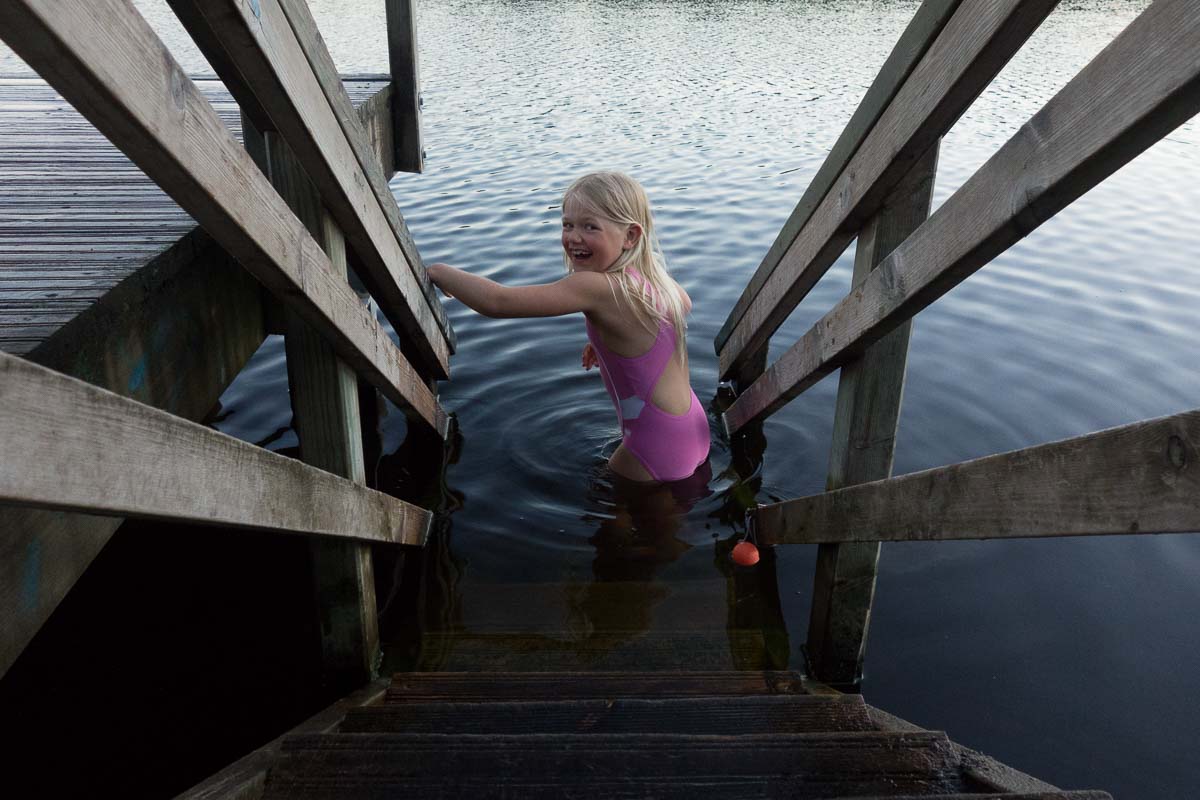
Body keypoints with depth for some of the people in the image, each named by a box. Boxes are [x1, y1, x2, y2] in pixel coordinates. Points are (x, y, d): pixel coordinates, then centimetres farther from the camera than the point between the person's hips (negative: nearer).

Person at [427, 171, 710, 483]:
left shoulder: (596, 286, -27)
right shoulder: (651, 273, -2)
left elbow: (496, 301, -29)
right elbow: (684, 304, 22)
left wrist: (439, 271, -12)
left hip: (658, 453, -9)